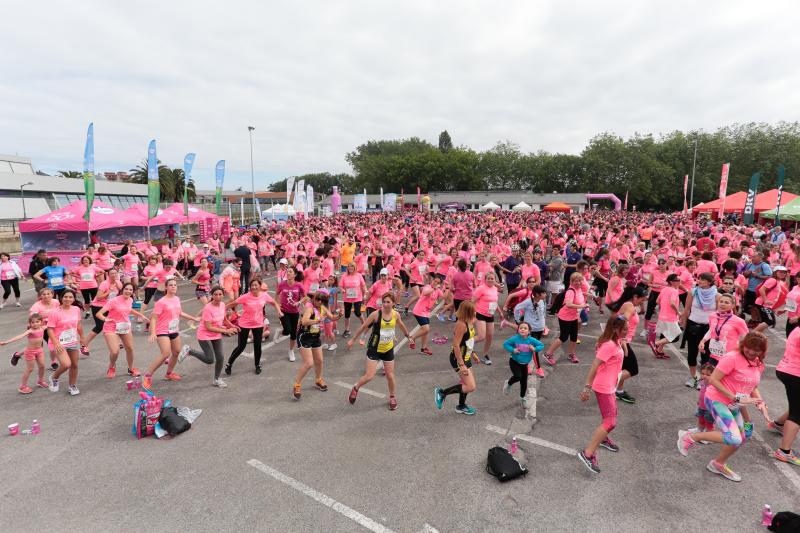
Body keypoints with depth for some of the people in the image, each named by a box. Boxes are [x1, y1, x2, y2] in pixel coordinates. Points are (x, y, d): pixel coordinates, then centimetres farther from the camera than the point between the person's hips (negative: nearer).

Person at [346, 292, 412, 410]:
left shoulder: (396, 314, -8)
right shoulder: (376, 314, -20)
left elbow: (402, 326, 14)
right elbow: (363, 327, -8)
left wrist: (408, 337, 27)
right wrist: (353, 340, -1)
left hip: (388, 349, 3)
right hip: (374, 349, -3)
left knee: (390, 376, 9)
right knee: (369, 376, -7)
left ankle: (392, 397, 34)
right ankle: (355, 388, 23)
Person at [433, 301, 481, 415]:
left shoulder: (469, 322, 2)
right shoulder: (461, 324, -26)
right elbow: (456, 345, -27)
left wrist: (473, 355, 21)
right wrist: (461, 365, -26)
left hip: (466, 357, 9)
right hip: (458, 359, -9)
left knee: (466, 383, 21)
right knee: (471, 387, -10)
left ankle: (461, 406, 42)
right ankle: (442, 393, 2)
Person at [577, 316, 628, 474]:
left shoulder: (616, 342, 3)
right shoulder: (609, 345, -25)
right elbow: (594, 367, -27)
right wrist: (587, 388, -27)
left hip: (609, 386, 10)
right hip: (603, 388, -10)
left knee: (611, 415, 27)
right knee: (610, 422, -9)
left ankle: (603, 439, 52)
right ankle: (587, 453, -7)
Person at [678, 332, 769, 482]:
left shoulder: (759, 365, 5)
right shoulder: (732, 358, -20)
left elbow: (753, 387, 18)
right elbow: (713, 380, -22)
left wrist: (760, 403, 0)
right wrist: (735, 398, -23)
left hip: (733, 406, 9)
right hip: (717, 400, -8)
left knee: (740, 439, 15)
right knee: (734, 439, -22)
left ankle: (718, 464, 38)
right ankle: (690, 437, -7)